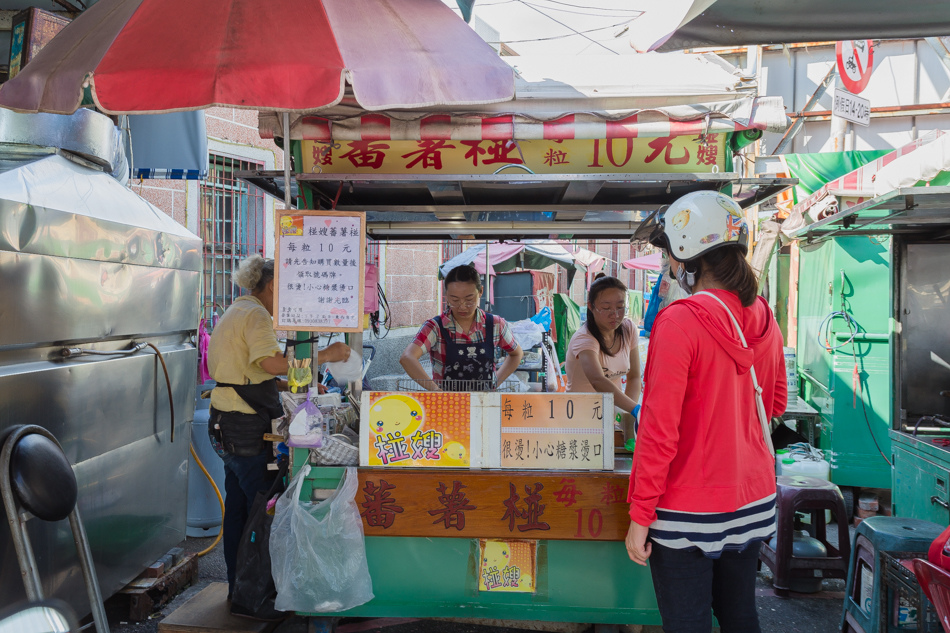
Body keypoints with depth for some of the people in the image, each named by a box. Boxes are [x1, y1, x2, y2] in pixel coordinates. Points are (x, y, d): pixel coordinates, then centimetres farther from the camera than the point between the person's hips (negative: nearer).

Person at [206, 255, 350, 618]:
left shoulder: (237, 312, 20)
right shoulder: (255, 315, -12)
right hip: (248, 428, -11)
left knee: (238, 507, 16)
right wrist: (324, 355, -23)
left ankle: (238, 588, 26)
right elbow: (270, 361, -28)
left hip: (227, 424, 11)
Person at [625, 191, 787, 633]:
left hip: (688, 512, -7)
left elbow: (659, 429, -20)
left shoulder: (678, 322, -20)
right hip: (753, 499, 7)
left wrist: (639, 515, -12)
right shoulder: (762, 318, 1)